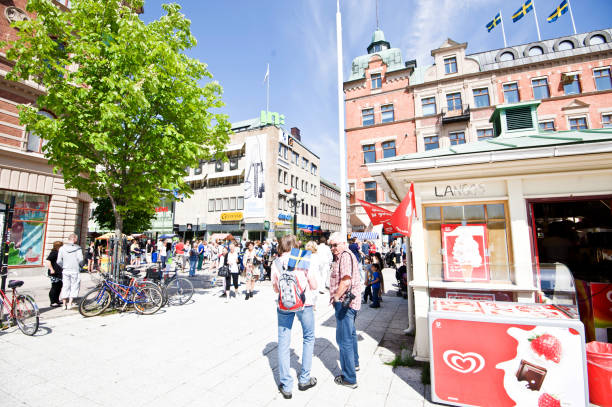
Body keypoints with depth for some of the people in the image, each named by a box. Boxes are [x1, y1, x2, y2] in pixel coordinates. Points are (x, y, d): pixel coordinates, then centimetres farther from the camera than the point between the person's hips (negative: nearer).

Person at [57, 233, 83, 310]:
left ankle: (64, 304, 20)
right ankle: (70, 303, 5)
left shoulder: (62, 248, 1)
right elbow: (80, 259, -15)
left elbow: (59, 261, 0)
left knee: (65, 287, 13)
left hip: (65, 271, 3)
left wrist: (63, 267, 16)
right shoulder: (78, 248, -9)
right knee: (74, 287, 7)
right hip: (75, 270, -3)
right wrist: (79, 266, 4)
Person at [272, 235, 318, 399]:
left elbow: (275, 289, 7)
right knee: (308, 338, 19)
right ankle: (304, 379, 28)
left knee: (283, 343, 11)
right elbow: (314, 286, -5)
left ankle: (286, 386, 19)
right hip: (304, 304, -1)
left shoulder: (276, 263, -1)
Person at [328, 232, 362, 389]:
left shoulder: (345, 256, -18)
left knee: (344, 339, -4)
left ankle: (350, 378, 5)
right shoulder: (346, 255, 16)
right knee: (350, 333, 25)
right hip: (351, 301, 11)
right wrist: (336, 297, 15)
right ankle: (354, 363, 43)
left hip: (344, 302, -11)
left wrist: (335, 297, -15)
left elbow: (346, 281, -27)